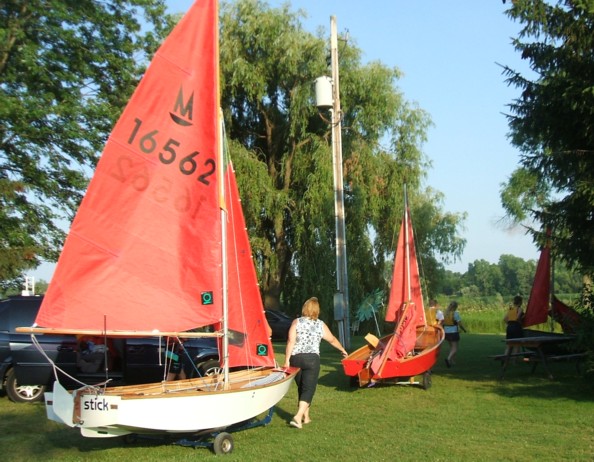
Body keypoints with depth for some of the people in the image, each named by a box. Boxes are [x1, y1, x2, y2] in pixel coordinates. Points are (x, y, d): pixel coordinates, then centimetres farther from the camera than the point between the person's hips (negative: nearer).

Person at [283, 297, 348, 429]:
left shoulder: (296, 322, 2)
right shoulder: (321, 325, 6)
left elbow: (291, 341, -8)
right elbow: (332, 340, 20)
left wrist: (287, 360, -6)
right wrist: (343, 350, 36)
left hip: (296, 358, 2)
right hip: (312, 359, -2)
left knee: (301, 388, 16)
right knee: (308, 389, -2)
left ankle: (305, 417, 24)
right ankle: (298, 417, -18)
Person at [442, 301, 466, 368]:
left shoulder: (445, 313, 5)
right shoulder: (455, 313, -13)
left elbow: (443, 324, 6)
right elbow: (460, 324, -12)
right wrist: (464, 329, 6)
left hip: (446, 333, 6)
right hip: (454, 333, -6)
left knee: (451, 347, 22)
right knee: (455, 349, -2)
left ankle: (451, 361, 21)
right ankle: (448, 359, -24)